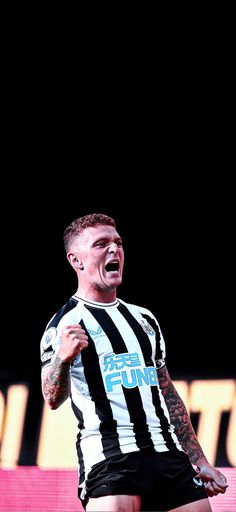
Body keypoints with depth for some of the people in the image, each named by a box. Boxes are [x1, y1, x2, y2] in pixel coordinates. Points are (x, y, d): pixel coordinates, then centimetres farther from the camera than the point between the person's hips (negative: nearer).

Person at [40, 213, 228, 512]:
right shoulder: (66, 323, 1)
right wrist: (63, 358, -34)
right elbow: (53, 399, -13)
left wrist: (199, 461, 20)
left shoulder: (144, 319, 22)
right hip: (108, 460, -6)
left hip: (168, 454, 6)